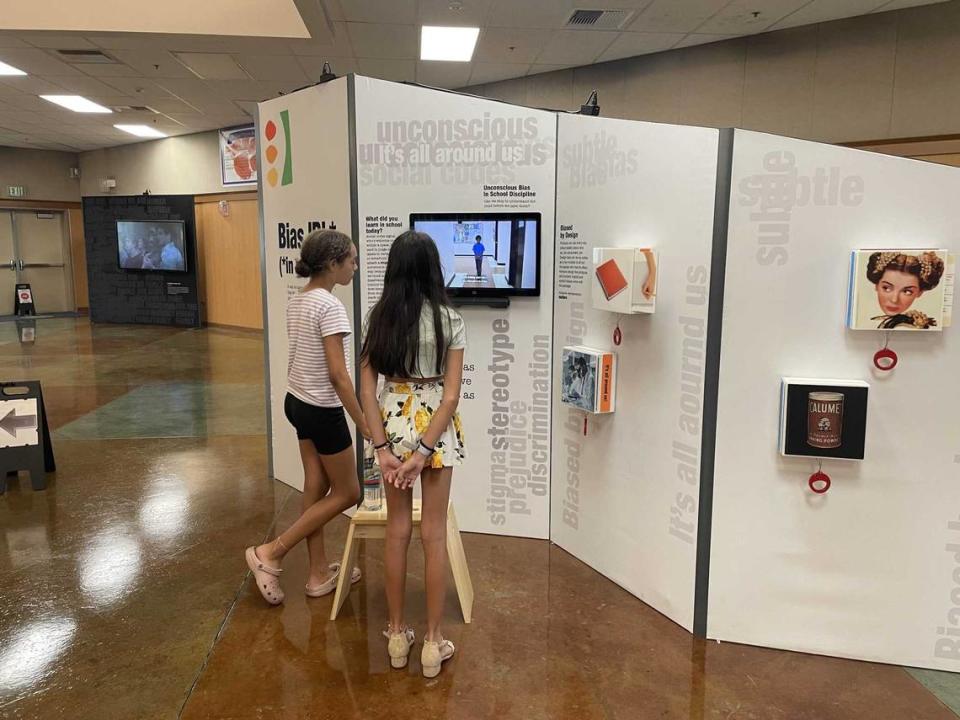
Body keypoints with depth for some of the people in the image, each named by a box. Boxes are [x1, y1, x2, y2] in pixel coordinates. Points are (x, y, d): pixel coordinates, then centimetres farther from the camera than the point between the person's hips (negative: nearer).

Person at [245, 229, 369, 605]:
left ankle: (320, 573, 28)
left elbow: (300, 357, 12)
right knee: (347, 493, 9)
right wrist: (363, 422, -17)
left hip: (297, 402, 9)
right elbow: (337, 374, -23)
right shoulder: (330, 307, -22)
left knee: (316, 488, 16)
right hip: (323, 410, -9)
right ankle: (270, 553, 11)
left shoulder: (297, 301, 6)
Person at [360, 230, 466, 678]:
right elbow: (451, 395, -15)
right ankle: (432, 642, 19)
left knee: (397, 530, 15)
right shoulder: (449, 320, -10)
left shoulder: (378, 317, -2)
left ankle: (397, 635, 27)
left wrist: (382, 447, -5)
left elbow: (367, 388, -5)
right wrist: (424, 451, -13)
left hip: (393, 423, 3)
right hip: (435, 427, -2)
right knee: (434, 533, 8)